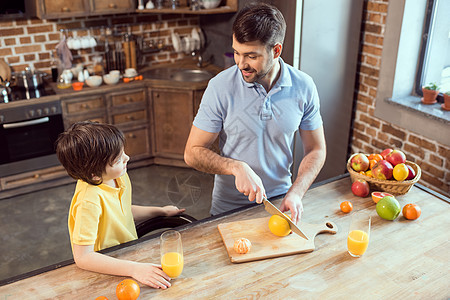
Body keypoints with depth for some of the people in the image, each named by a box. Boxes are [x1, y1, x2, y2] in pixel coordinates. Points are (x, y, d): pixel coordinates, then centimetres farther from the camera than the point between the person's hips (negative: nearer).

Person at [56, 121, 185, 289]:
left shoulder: (119, 176, -3)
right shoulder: (89, 200, -28)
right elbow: (82, 257, -31)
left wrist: (161, 211, 20)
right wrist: (134, 269, -37)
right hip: (106, 268, -8)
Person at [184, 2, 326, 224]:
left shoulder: (304, 87, -7)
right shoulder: (221, 87, -14)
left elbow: (316, 150, 2)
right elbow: (193, 153, -10)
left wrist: (295, 193, -12)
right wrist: (237, 168, -24)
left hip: (280, 203, 2)